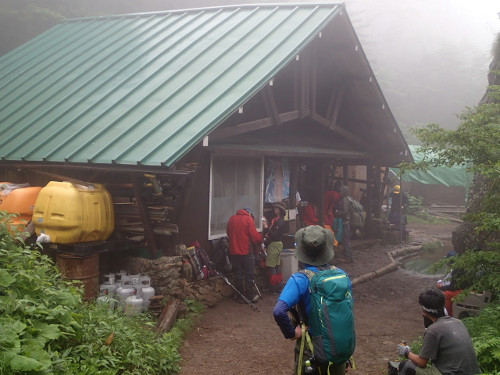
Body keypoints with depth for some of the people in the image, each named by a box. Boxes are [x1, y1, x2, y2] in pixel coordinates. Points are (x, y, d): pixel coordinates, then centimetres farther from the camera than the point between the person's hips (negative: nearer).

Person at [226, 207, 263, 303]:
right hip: (246, 252, -5)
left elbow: (228, 233, 15)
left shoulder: (231, 219, 7)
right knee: (249, 274, 6)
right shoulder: (248, 219, -8)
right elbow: (254, 235, -13)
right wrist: (260, 241, 6)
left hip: (234, 251, 5)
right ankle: (250, 295, 8)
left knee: (238, 274, 11)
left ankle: (240, 296, 14)